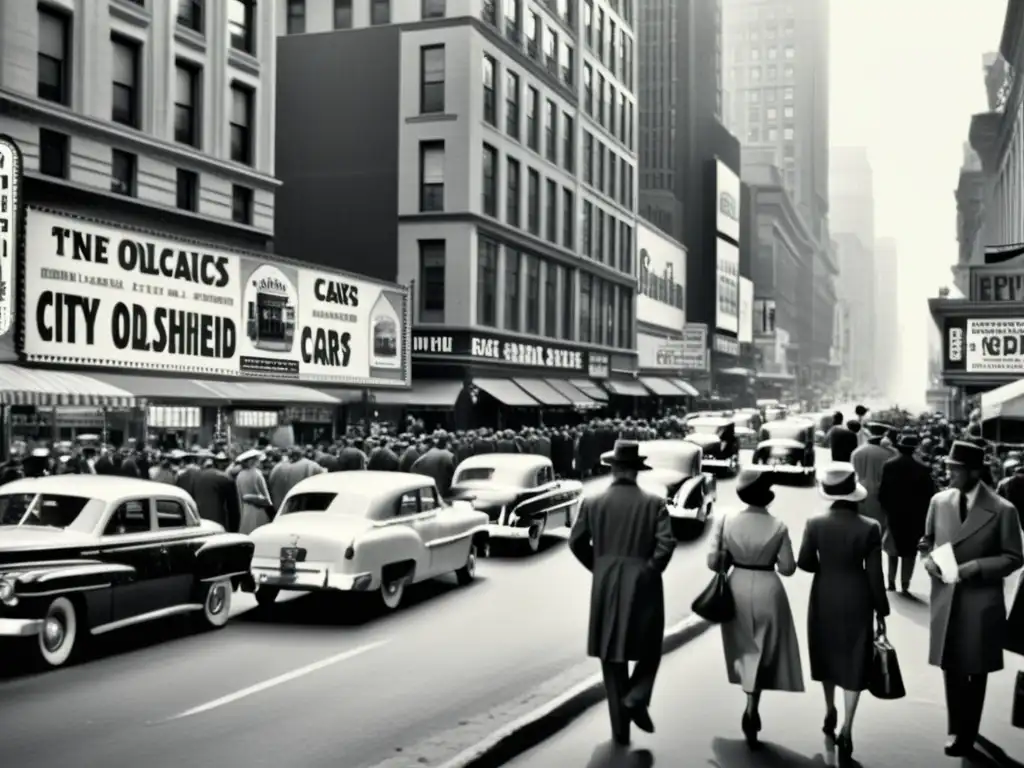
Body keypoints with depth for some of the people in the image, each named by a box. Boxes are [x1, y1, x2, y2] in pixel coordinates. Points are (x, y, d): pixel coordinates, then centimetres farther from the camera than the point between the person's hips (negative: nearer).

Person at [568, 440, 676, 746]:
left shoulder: (592, 503, -1)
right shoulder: (654, 503, -6)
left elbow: (576, 542, 0)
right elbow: (666, 544, -14)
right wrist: (651, 570, -1)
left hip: (605, 587, 2)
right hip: (643, 585, -2)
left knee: (612, 655, 11)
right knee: (648, 650, 17)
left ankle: (620, 726, 14)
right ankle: (636, 699, -6)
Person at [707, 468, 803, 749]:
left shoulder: (727, 522, -9)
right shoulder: (778, 526, -13)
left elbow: (713, 562, -8)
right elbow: (788, 568, -7)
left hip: (738, 588, 2)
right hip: (767, 590, -2)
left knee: (745, 648, 19)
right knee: (763, 651, 12)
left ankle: (752, 710, 26)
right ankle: (751, 708, 0)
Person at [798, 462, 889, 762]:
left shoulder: (815, 524, -12)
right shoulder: (870, 528, -16)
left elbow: (804, 563, -5)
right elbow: (874, 574, -12)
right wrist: (881, 609, 0)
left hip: (824, 597, 2)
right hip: (857, 600, -2)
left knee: (827, 655, 22)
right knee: (854, 663, 6)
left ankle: (830, 713, 38)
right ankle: (846, 730, 4)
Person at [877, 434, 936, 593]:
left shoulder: (888, 465, -7)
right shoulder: (922, 469, -11)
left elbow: (882, 492, -5)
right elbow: (928, 495, -8)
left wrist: (886, 509, 9)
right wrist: (924, 516, 3)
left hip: (893, 515, 2)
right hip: (914, 517, -2)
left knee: (893, 550, 17)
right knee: (909, 552, 6)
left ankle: (891, 583, 14)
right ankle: (905, 586, 5)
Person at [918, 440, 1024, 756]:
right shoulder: (939, 501, -1)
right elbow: (927, 541, 12)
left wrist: (976, 567, -21)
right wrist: (928, 560, -9)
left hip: (981, 602, -4)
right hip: (945, 598, 4)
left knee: (975, 671, 13)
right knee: (951, 667, 15)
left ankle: (967, 734, 28)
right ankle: (956, 728, 34)